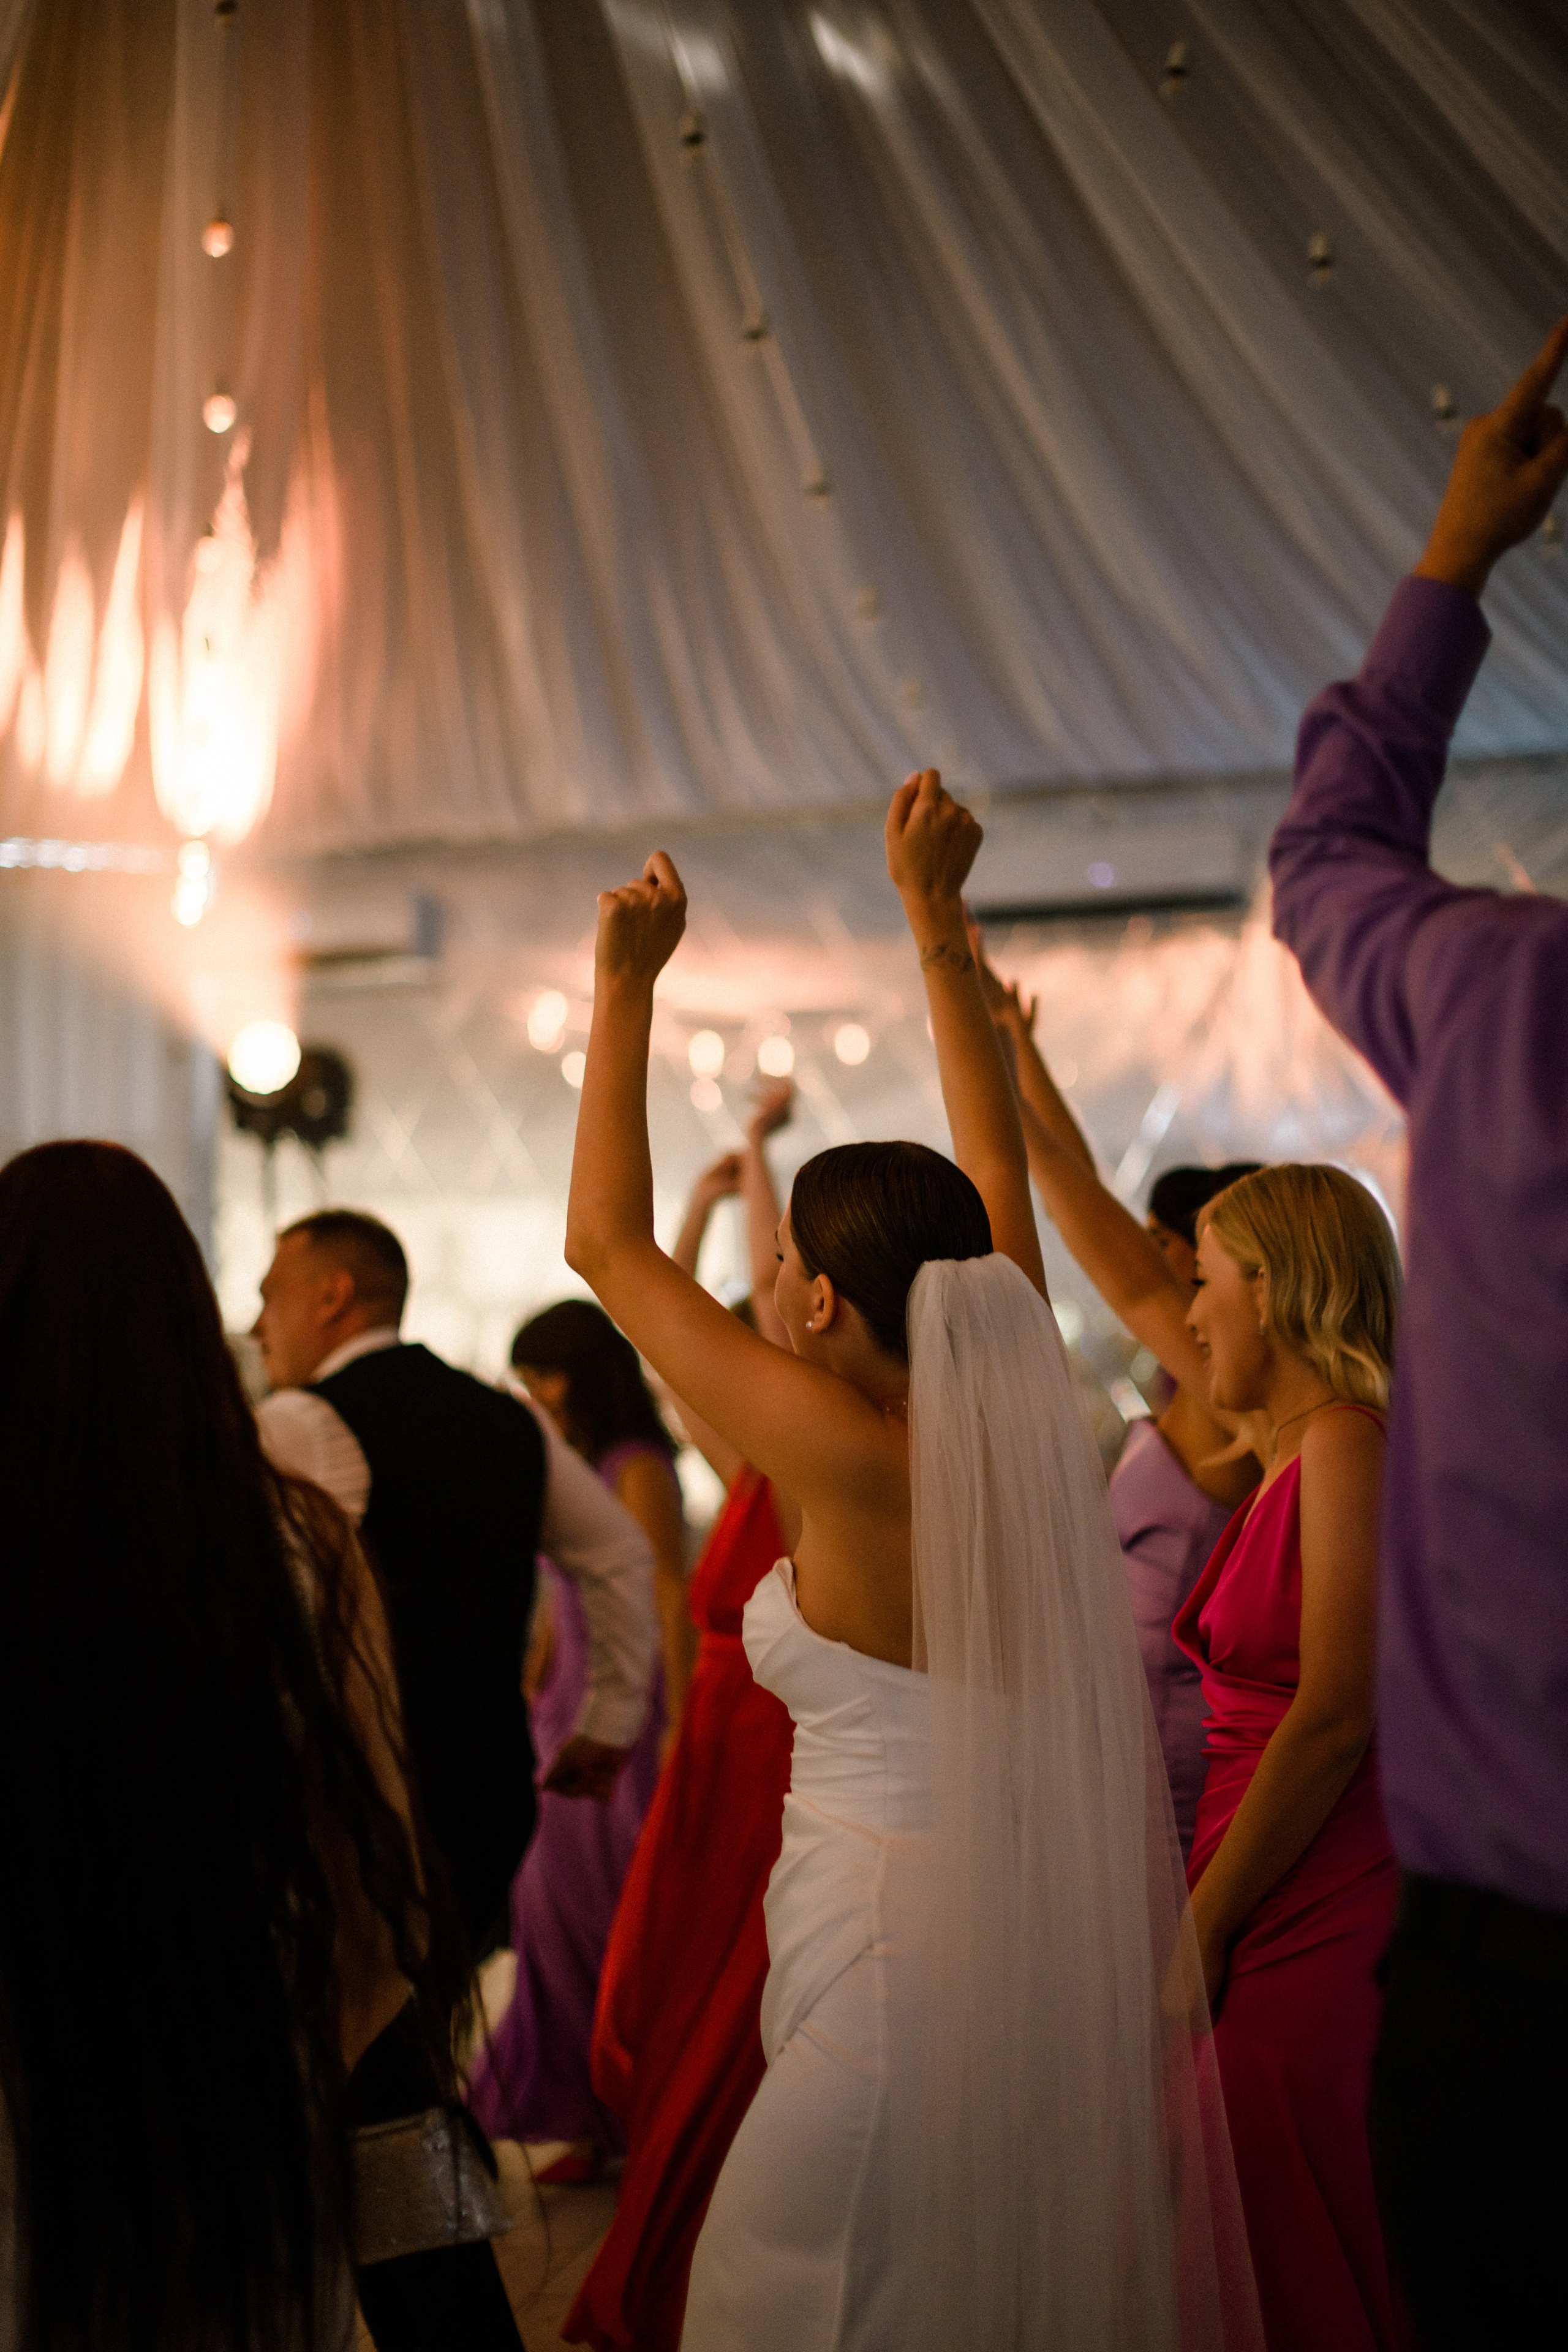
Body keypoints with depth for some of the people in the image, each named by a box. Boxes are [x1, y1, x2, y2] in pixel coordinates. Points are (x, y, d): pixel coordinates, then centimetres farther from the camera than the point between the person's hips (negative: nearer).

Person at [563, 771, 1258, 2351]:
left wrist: (626, 986, 3)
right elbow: (998, 1172, 16)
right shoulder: (1015, 1411, 1)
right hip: (1059, 1967, 7)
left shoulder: (851, 1458, -15)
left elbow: (606, 1241, -6)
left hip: (895, 1970, -7)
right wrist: (938, 921, 22)